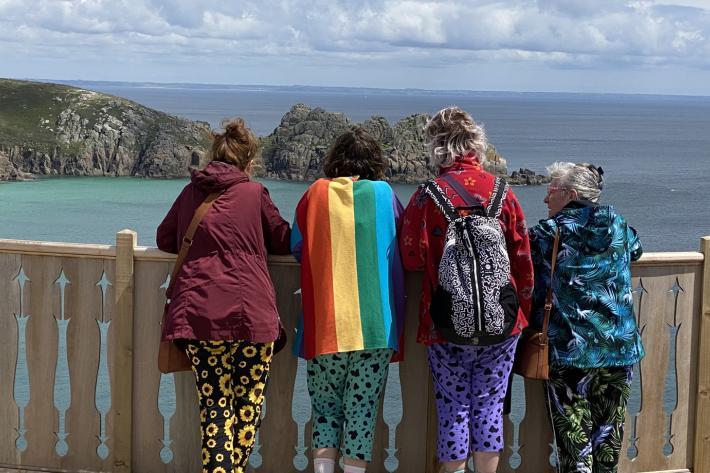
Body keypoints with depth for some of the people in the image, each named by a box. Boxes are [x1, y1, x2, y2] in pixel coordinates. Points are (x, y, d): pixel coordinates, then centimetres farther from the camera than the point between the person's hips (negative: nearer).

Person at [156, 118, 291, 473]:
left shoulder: (191, 192, 12)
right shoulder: (254, 193, 3)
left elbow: (165, 240, 23)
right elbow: (284, 241, 13)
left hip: (197, 316, 3)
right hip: (250, 315, -2)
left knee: (214, 407, 4)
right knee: (247, 405, 9)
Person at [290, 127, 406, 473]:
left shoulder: (316, 193, 3)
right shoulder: (384, 194, 3)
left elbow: (296, 246, 11)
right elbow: (402, 246, 15)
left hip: (324, 324, 1)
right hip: (375, 324, -1)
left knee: (325, 407, 11)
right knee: (362, 409, 4)